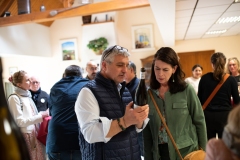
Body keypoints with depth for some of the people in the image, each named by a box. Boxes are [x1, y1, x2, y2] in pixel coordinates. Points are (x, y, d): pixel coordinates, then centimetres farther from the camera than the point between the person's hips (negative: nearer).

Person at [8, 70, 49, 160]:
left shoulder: (27, 95, 11)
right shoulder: (14, 98, -11)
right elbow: (20, 122, -16)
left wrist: (42, 114, 3)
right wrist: (40, 116, -16)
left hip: (34, 134, 7)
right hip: (25, 136, -7)